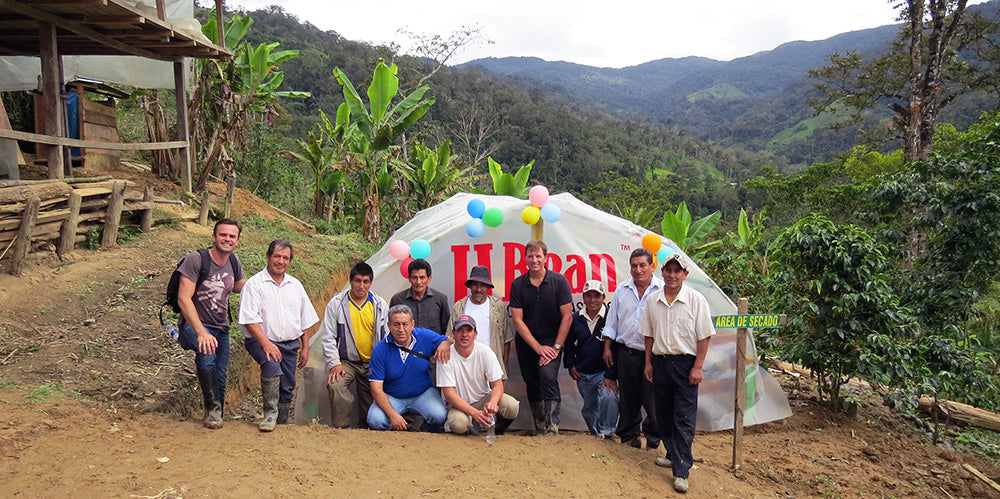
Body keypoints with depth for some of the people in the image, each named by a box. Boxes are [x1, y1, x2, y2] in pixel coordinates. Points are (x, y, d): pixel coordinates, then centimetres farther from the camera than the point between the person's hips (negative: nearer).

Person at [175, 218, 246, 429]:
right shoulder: (196, 259, -17)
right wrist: (201, 332, -31)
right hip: (194, 325, -6)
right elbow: (184, 299, -22)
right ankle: (212, 409, -17)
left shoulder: (233, 261, 3)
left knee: (220, 375, 8)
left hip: (221, 328, 6)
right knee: (207, 356, -34)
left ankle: (216, 416, 32)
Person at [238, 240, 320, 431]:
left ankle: (282, 424, 22)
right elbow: (250, 318, -13)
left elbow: (305, 320, 17)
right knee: (272, 365, -32)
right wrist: (266, 343, -23)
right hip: (261, 341, -5)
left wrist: (305, 347, 12)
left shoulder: (295, 285, 13)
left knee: (287, 388, 5)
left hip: (290, 344, 5)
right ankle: (270, 413, -19)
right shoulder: (254, 284, -4)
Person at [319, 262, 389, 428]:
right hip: (346, 362, -2)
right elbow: (328, 337, -1)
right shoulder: (336, 303, -2)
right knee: (335, 385, -29)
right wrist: (334, 364, -10)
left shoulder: (380, 305, 4)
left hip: (373, 364, 2)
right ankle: (340, 427, -13)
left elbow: (387, 336, 9)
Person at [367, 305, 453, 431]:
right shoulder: (380, 350, -12)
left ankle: (429, 437, 9)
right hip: (391, 397, -1)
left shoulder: (425, 337, -8)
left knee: (439, 416, -27)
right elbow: (376, 389, -14)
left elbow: (452, 340, 1)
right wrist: (392, 415, -27)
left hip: (424, 393, 1)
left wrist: (446, 343, -25)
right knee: (375, 421, -28)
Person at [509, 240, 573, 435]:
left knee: (548, 378, -22)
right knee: (532, 389, 7)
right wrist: (538, 347, -10)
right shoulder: (518, 285, -2)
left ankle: (551, 430, -19)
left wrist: (556, 347, -12)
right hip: (526, 343, 3)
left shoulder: (559, 281, -5)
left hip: (552, 340, -2)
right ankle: (539, 431, 20)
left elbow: (567, 316, -6)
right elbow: (517, 320, -5)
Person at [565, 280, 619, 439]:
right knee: (589, 407, 15)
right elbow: (569, 344, 18)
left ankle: (606, 431, -5)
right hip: (582, 374, 4)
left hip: (604, 372, -4)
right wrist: (570, 365, 6)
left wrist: (611, 375, -17)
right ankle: (596, 434, 38)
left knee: (609, 397, -28)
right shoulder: (575, 318, 3)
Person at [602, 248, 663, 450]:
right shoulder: (622, 290, 10)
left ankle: (653, 439, 19)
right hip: (626, 352, 4)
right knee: (627, 397, 12)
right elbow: (612, 321, 15)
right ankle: (628, 435, 26)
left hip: (652, 355, -3)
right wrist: (607, 348, 11)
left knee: (653, 399, 2)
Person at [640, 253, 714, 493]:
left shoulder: (696, 300, -7)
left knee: (684, 419, -3)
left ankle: (681, 471, 0)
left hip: (685, 363, -4)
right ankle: (673, 455, 32)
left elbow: (704, 336, -6)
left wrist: (697, 367, -10)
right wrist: (648, 363, 10)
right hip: (660, 362, 5)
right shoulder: (653, 300, 5)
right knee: (663, 415, 13)